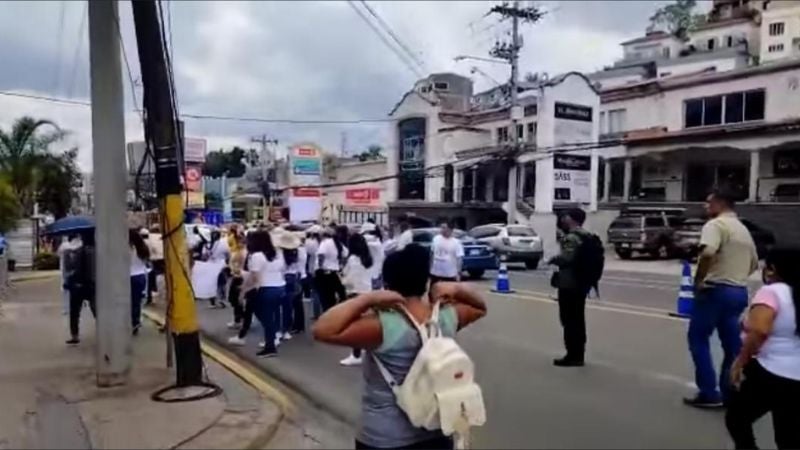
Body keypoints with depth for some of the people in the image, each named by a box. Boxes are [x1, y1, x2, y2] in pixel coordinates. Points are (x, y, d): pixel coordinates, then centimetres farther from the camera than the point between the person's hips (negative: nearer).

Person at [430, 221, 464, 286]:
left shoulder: (456, 242, -12)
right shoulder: (436, 239, -1)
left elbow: (459, 258, -14)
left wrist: (458, 273, -19)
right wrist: (430, 267, 12)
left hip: (450, 274, -3)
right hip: (435, 272, 3)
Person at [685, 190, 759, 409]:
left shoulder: (716, 224, -11)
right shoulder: (743, 229, 18)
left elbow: (707, 253, -29)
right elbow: (754, 263, 27)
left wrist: (698, 280, -18)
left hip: (716, 290, -8)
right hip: (739, 292, 8)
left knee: (698, 339, 2)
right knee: (732, 343, 12)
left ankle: (709, 394, 1)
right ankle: (730, 393, 16)